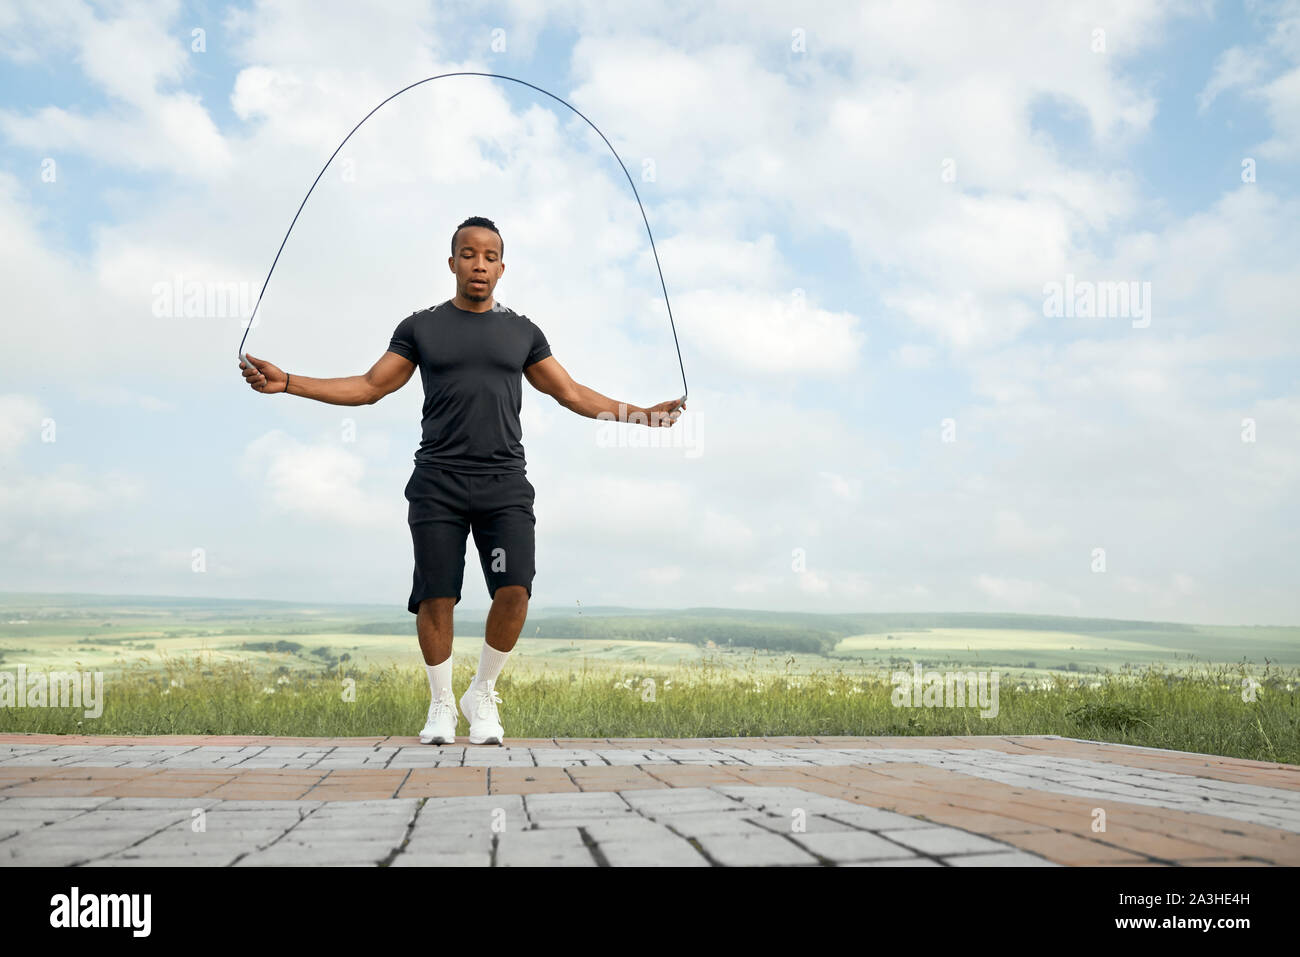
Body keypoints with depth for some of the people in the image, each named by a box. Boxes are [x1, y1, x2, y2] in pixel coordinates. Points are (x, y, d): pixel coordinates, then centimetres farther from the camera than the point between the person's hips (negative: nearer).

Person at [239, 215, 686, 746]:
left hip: (504, 484, 1)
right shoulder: (420, 327, 10)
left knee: (514, 591, -13)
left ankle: (483, 695, 10)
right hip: (438, 483, 0)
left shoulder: (523, 332, 13)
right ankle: (441, 703, 19)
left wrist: (640, 413, 11)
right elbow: (370, 387, 10)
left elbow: (571, 392, 17)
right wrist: (286, 382, 2)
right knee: (435, 597, -1)